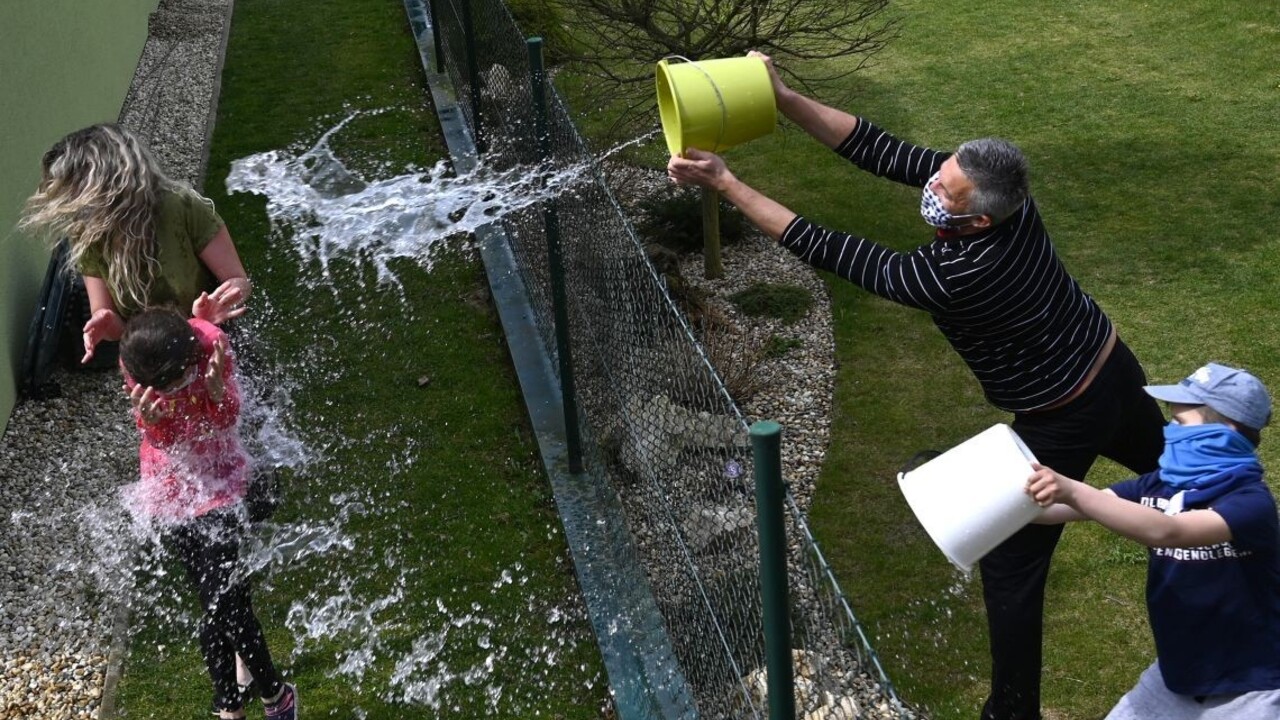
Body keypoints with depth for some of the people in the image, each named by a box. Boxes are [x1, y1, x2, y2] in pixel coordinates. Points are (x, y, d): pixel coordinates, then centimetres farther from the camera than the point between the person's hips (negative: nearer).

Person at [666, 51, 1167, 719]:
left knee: (1010, 567, 5)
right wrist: (785, 100, -26)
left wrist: (726, 184, -30)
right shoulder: (995, 187, -18)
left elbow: (832, 253, -31)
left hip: (1063, 421, -9)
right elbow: (883, 151, -17)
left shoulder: (957, 277, -37)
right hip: (1116, 369, 9)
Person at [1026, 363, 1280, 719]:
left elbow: (1167, 532, -40)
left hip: (1250, 691, -6)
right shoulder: (1158, 486, -3)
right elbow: (1061, 509, -11)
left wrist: (1072, 491, -45)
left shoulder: (1251, 501, -23)